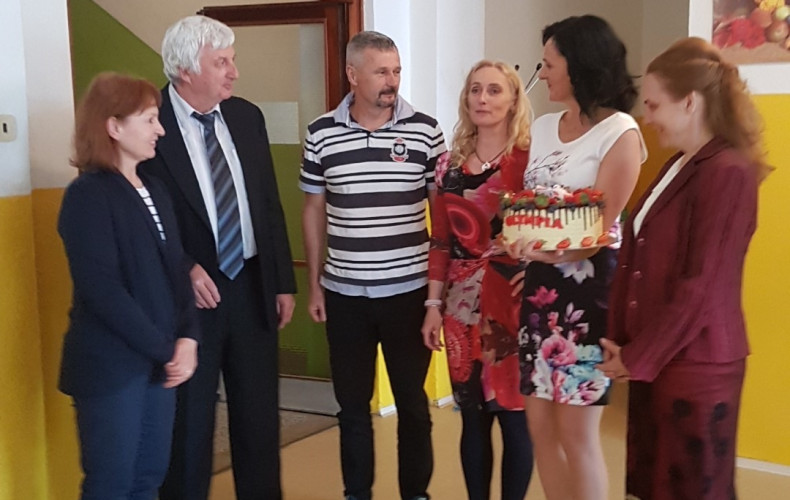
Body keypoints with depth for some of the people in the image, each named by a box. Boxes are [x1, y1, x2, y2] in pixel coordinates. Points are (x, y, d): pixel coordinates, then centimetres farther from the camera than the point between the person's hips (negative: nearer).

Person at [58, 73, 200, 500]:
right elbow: (102, 289, -19)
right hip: (110, 364, -7)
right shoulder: (87, 195, -12)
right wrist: (165, 349, -14)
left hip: (159, 360, 7)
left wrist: (187, 337, -5)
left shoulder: (154, 189, 11)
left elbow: (176, 269, 10)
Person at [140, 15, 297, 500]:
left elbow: (270, 205, 9)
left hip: (252, 286, 5)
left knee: (260, 415, 16)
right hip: (190, 291, -5)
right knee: (189, 420, 11)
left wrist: (283, 281, 7)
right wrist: (183, 269, -18)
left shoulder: (247, 116, 4)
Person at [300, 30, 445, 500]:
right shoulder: (321, 133, 0)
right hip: (344, 292, 1)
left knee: (412, 401, 11)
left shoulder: (425, 129, -4)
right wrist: (314, 283, 8)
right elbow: (314, 210, 9)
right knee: (353, 403, 12)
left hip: (409, 290, -1)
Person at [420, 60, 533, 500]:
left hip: (514, 302, -4)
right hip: (463, 305, 4)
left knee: (514, 414, 2)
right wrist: (434, 304, 9)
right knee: (473, 415, 11)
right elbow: (441, 242, 11)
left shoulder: (530, 159, -4)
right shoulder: (450, 164, 10)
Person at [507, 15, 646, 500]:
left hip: (587, 287, -6)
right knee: (541, 425, 9)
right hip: (539, 285, 6)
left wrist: (549, 253, -29)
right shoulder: (543, 127, 13)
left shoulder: (619, 133, -8)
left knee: (577, 430, -1)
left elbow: (602, 226, -14)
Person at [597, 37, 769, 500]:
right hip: (655, 358, 8)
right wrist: (621, 343, 6)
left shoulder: (727, 172, -17)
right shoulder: (679, 166, 13)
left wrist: (638, 358, -12)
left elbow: (701, 286, -19)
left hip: (694, 366, -8)